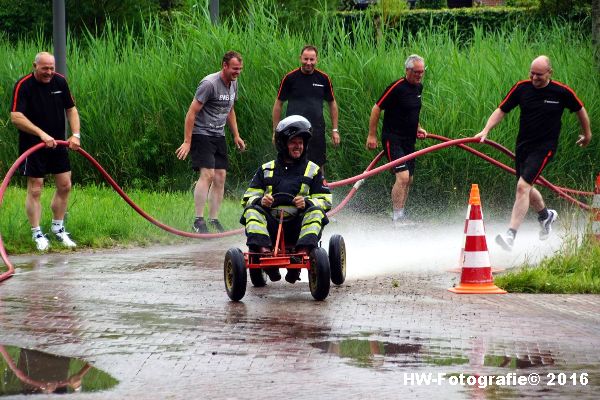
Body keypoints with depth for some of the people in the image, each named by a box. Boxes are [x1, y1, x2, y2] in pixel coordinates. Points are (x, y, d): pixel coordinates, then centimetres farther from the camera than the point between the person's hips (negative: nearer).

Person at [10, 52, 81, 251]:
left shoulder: (60, 81, 1)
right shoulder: (23, 86, -16)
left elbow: (71, 109, 10)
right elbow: (16, 117, -23)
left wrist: (75, 134, -5)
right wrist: (41, 134, -30)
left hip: (57, 144, 5)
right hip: (32, 145, -5)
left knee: (64, 186, 7)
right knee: (35, 189, -2)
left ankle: (58, 228, 23)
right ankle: (37, 233, 6)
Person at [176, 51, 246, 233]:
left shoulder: (233, 84, 9)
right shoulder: (209, 84, -17)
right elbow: (192, 112, -17)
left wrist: (236, 136, 22)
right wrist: (187, 142, -19)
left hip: (218, 136, 8)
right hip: (201, 134, -8)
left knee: (220, 177, 3)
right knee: (207, 174, -19)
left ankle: (214, 220, 8)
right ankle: (198, 220, -18)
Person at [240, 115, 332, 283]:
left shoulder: (313, 170, 17)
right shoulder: (266, 170, 19)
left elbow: (324, 200, 6)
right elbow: (248, 197, 10)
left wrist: (306, 203, -16)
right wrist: (260, 200, -14)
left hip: (297, 226, -1)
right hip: (271, 225, 1)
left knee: (315, 211, -28)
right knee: (252, 209, -24)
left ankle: (303, 252, -48)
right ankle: (262, 249, -46)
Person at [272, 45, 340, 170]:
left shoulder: (323, 79, 3)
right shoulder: (290, 78, -3)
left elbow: (332, 104, 13)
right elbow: (278, 104, 3)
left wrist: (335, 130, 9)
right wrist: (276, 131, 0)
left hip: (317, 131, 2)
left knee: (318, 166, 5)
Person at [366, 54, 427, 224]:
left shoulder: (418, 87, 8)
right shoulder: (396, 88, -17)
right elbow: (376, 109, -12)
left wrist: (418, 128, 13)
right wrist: (372, 135, -10)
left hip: (409, 140, 8)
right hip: (393, 139, -8)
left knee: (408, 179, 10)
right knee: (402, 176, -19)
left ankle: (399, 216, 20)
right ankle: (397, 217, -16)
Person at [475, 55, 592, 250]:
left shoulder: (562, 92, -10)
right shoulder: (522, 88, -4)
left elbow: (580, 110, 8)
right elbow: (501, 110, 1)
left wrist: (587, 134, 21)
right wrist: (486, 130, -13)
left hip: (544, 147, -5)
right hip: (523, 145, 5)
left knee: (523, 186, -19)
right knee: (526, 189, 17)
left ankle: (511, 235, -19)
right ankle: (546, 215, 49)